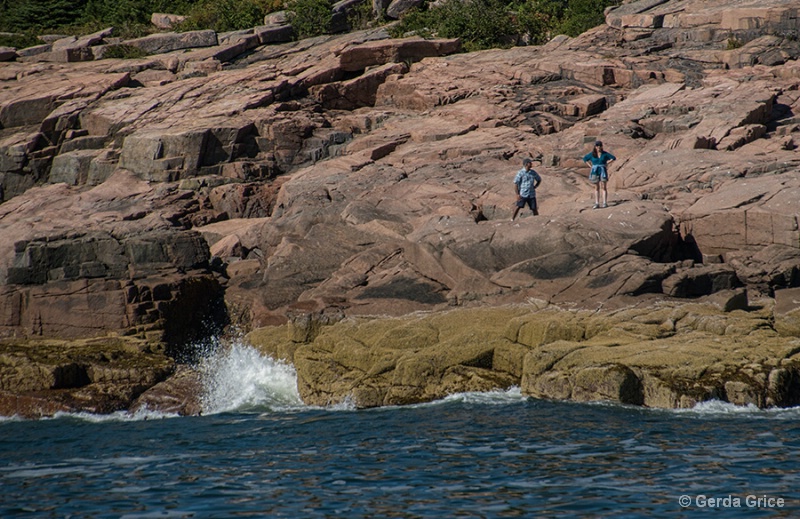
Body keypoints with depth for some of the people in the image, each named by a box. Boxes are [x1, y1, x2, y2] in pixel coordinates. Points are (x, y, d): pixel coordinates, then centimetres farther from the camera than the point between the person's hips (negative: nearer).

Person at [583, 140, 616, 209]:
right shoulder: (592, 154, 4)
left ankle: (605, 203, -8)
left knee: (603, 187, -6)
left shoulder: (605, 154, 2)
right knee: (596, 188, 3)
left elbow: (613, 158, 10)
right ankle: (597, 203, 3)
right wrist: (590, 166, 7)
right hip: (595, 172, 1)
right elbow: (585, 159, 17)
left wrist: (607, 163, 1)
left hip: (603, 171, -1)